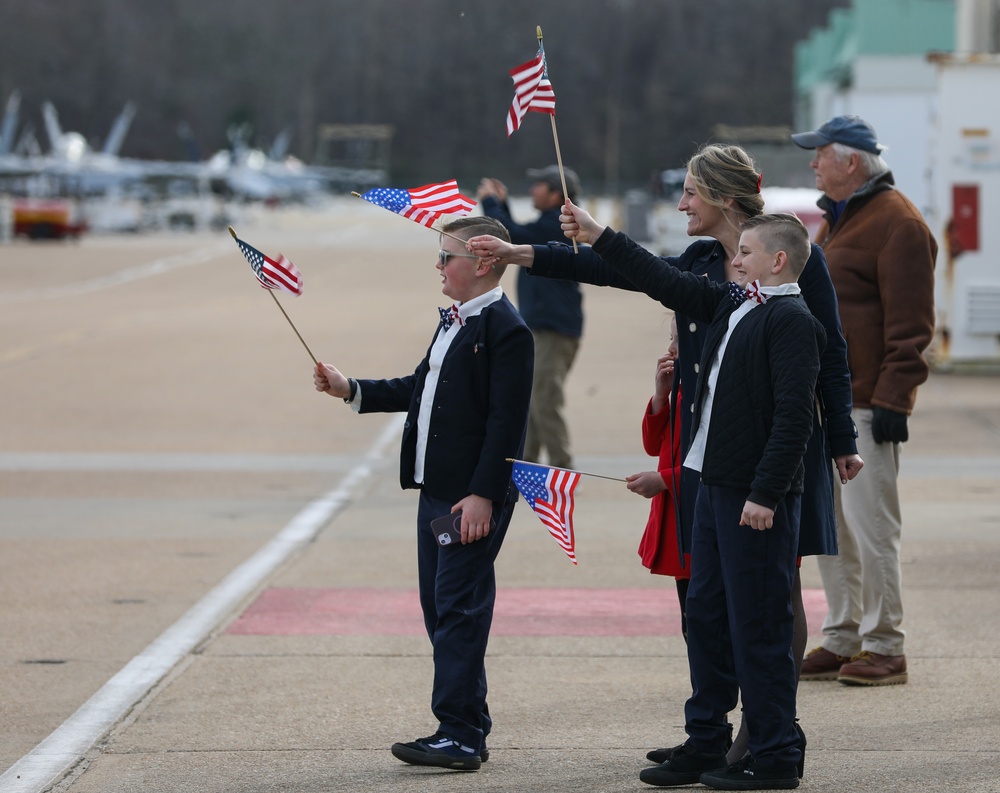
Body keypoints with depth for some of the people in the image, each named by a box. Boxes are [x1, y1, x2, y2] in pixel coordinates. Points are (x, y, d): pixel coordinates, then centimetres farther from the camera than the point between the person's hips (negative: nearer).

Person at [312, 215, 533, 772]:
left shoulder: (506, 330, -14)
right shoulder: (454, 321, 17)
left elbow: (507, 419, -18)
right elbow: (420, 389, 24)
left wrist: (483, 494, -22)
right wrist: (350, 390, 17)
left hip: (474, 497, -10)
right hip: (436, 491, 10)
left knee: (459, 608, -8)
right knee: (439, 606, 12)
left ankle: (460, 735, -5)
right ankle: (469, 730, 20)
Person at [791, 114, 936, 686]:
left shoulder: (897, 224, -12)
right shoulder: (837, 220, 19)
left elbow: (910, 322, -17)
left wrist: (893, 398, -21)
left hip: (866, 404, -10)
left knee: (870, 525, -7)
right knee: (829, 527, 11)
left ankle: (884, 648, -2)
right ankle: (841, 640, 18)